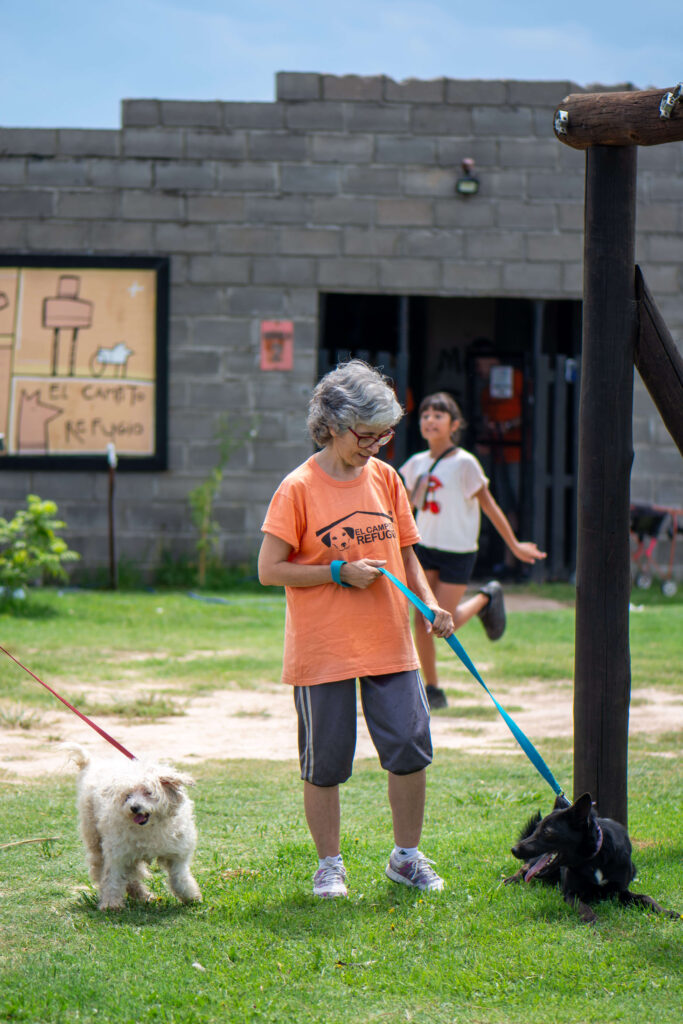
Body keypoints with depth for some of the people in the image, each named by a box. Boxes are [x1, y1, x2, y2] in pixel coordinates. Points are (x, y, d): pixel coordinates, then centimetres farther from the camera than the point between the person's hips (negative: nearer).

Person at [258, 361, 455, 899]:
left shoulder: (385, 478, 7)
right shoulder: (299, 488, -9)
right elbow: (270, 570, -10)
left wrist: (430, 603, 1)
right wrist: (340, 572, -16)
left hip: (389, 643, 4)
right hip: (322, 651, -4)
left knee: (410, 749, 1)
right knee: (325, 764, 3)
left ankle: (407, 856, 17)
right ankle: (329, 864, 18)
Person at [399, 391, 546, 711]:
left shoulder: (465, 463, -12)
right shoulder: (417, 463, 2)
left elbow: (489, 505, -6)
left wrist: (514, 545, -2)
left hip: (458, 551, -5)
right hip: (425, 548, 5)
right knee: (422, 619, -2)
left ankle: (486, 598, 24)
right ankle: (432, 690, 9)